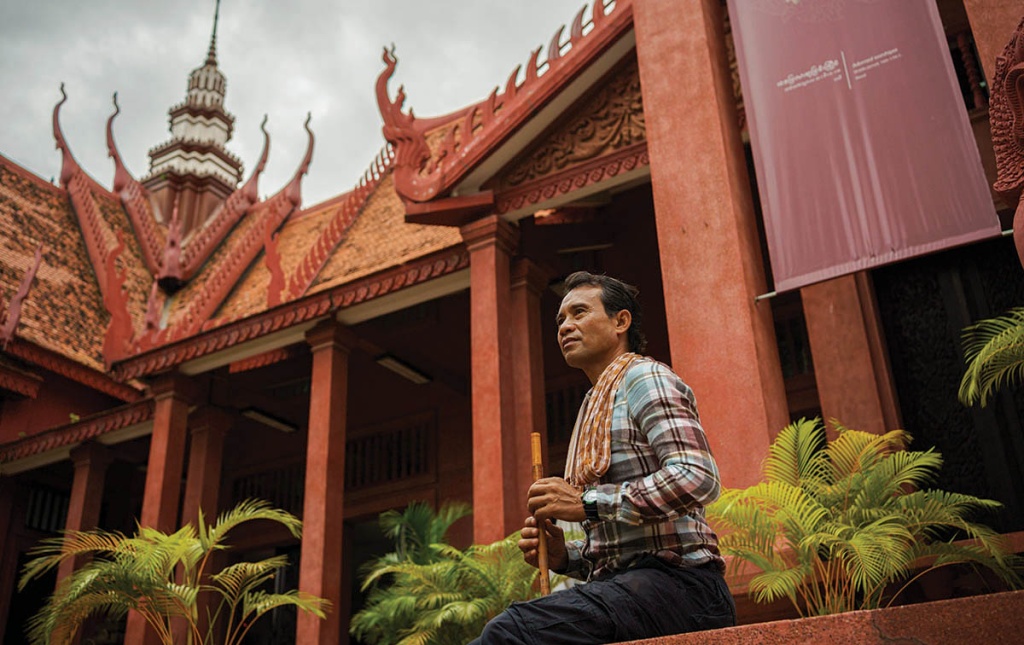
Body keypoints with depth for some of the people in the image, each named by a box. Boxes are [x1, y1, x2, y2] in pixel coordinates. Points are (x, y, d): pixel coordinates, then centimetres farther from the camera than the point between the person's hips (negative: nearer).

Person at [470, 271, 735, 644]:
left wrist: (589, 502, -18)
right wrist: (564, 556, 8)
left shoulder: (645, 378, 0)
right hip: (623, 584, 8)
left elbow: (697, 477, -17)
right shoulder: (596, 407, 26)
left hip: (675, 581, -8)